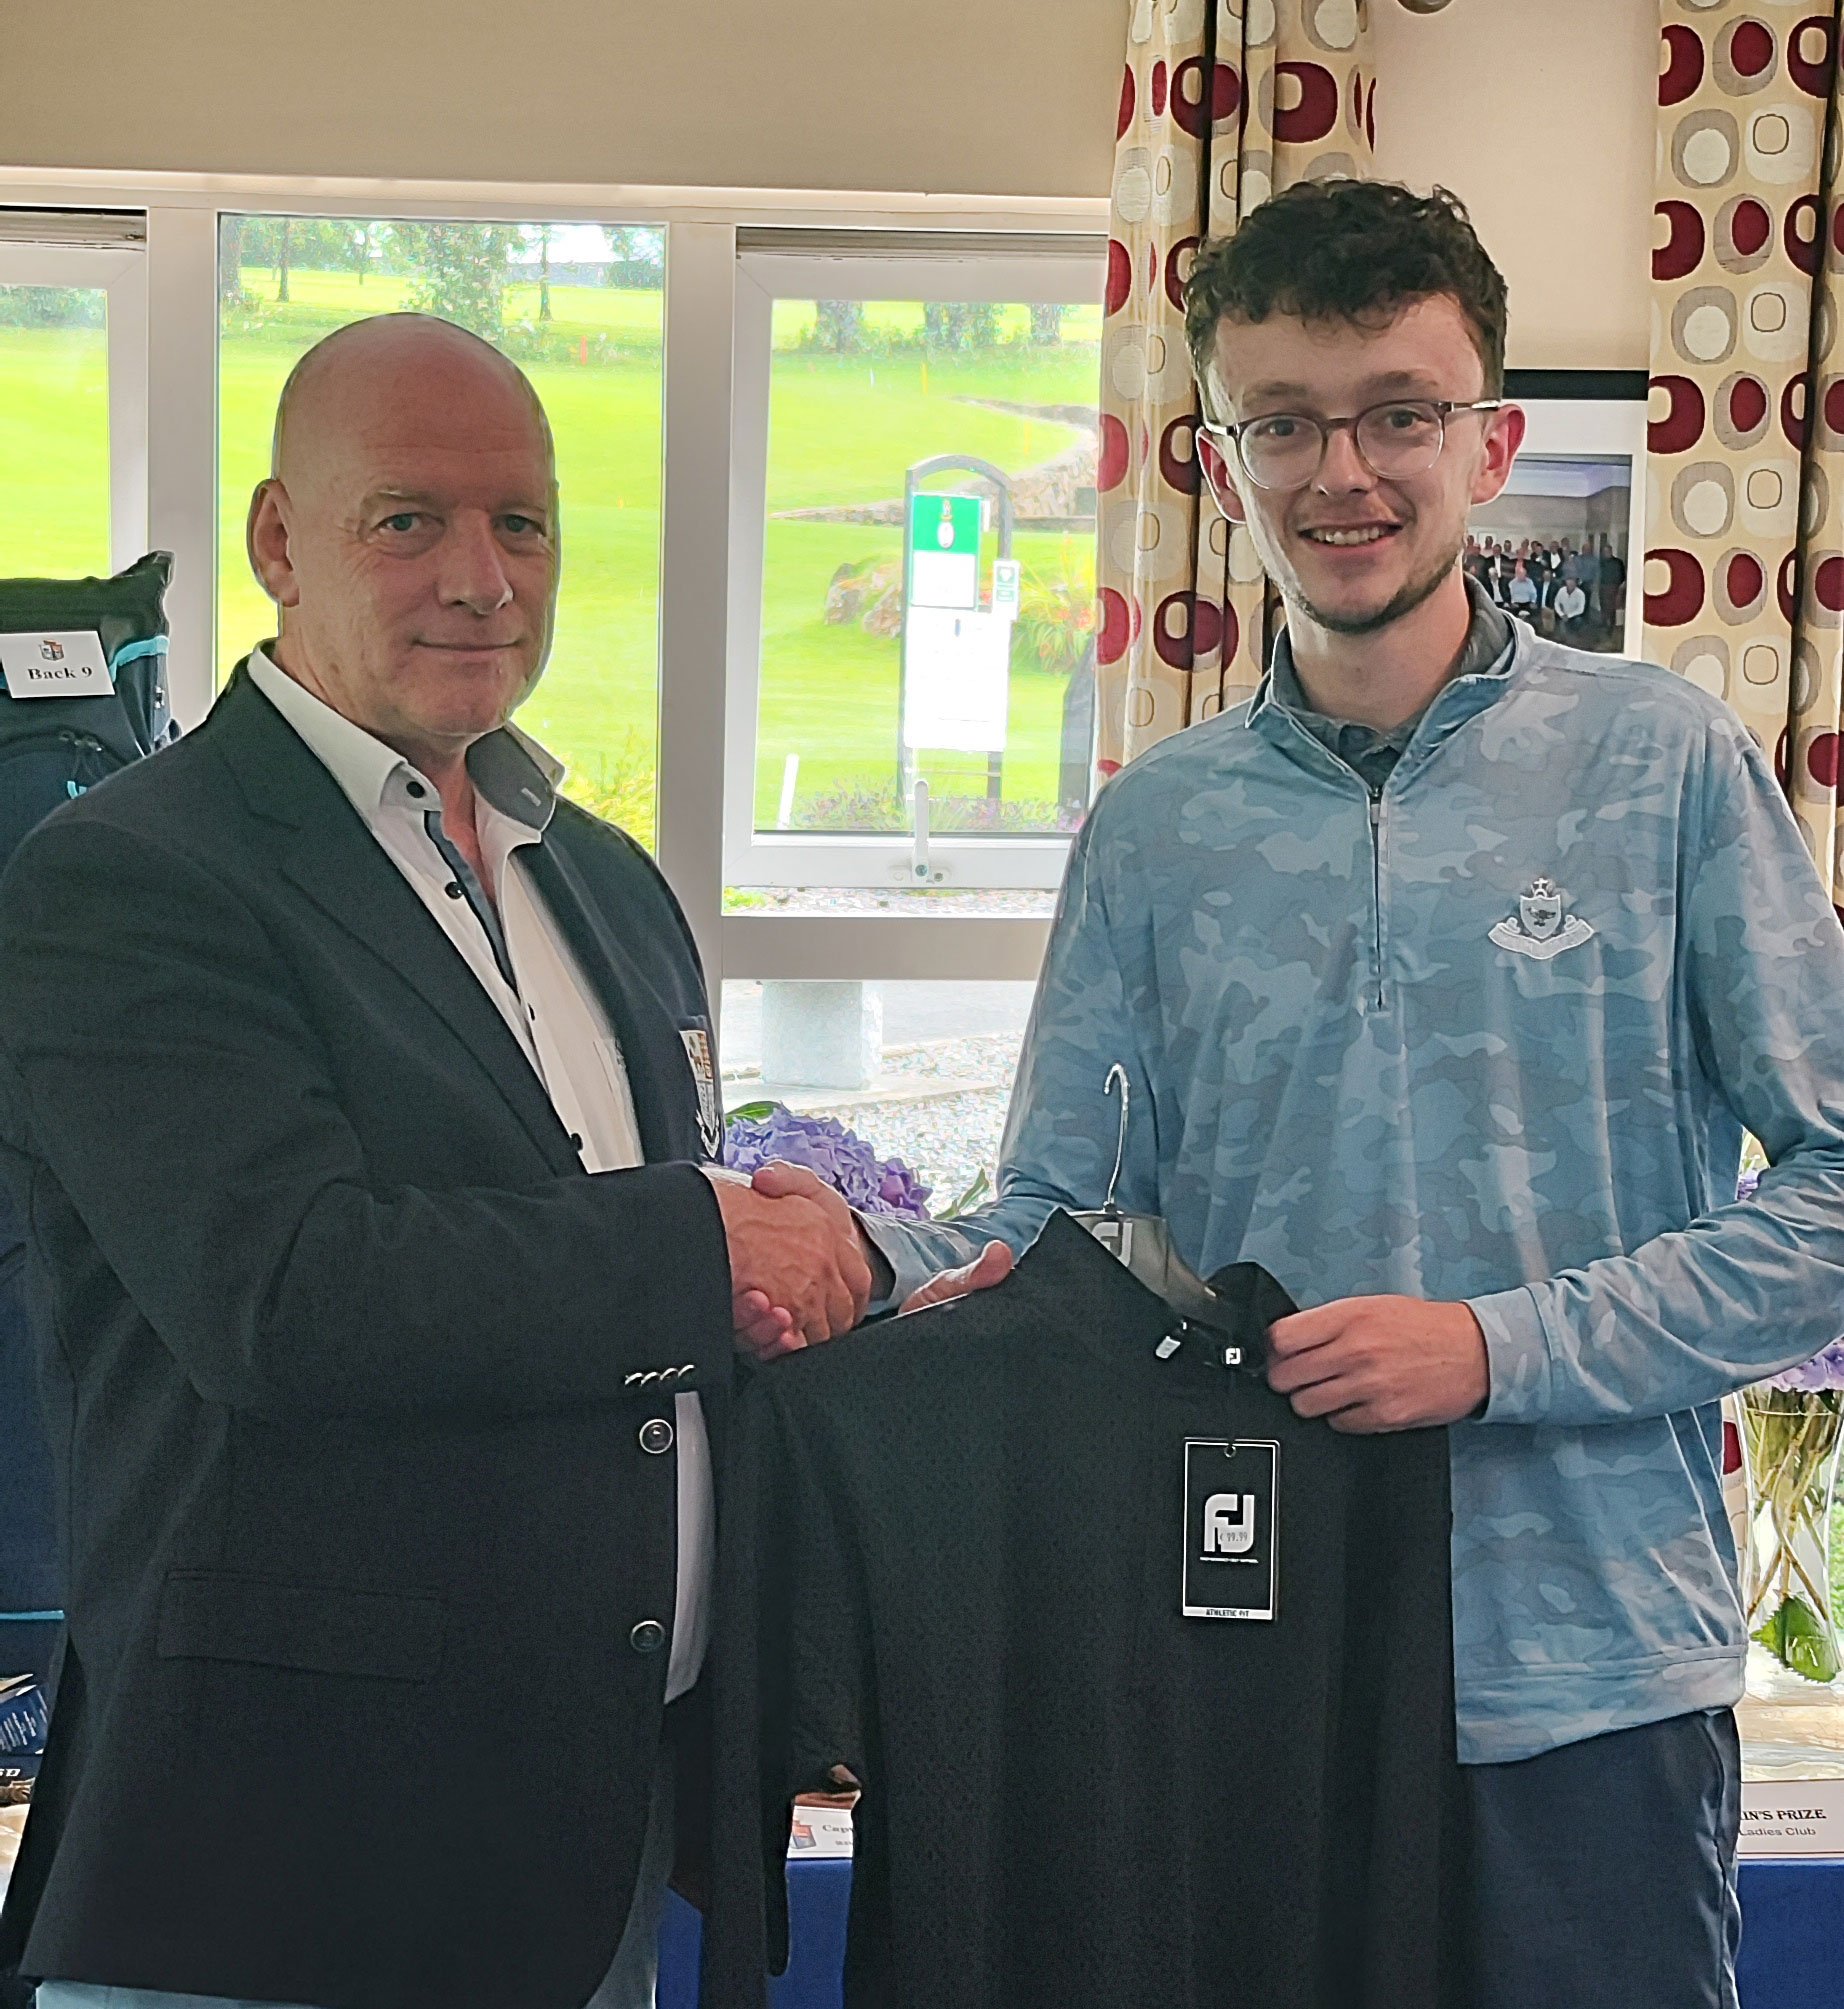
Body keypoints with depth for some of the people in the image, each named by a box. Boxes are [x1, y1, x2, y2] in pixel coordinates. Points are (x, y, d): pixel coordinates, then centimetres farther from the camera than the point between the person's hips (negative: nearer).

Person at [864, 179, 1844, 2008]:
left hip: (1586, 1671, -2)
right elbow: (1050, 1226, 5)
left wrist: (1501, 1347, -14)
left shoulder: (1661, 763, -2)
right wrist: (866, 1266, -15)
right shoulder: (1154, 826, 7)